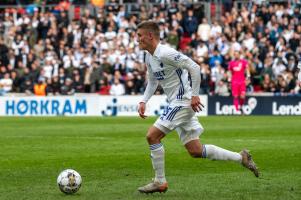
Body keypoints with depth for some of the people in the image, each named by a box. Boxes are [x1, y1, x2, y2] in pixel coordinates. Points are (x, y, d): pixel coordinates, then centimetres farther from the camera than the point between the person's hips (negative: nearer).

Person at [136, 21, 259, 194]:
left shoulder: (165, 53, -18)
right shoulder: (149, 57, 12)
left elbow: (194, 67, -21)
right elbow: (152, 82, 26)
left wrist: (194, 95, -20)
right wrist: (143, 101, 12)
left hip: (183, 102, -10)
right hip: (176, 103, 10)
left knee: (152, 136, -12)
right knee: (196, 151, 8)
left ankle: (160, 182, -2)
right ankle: (241, 157, 16)